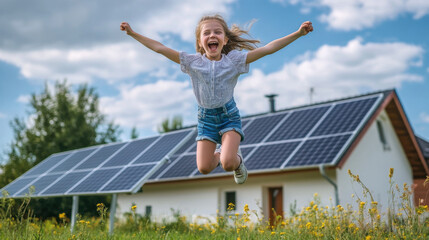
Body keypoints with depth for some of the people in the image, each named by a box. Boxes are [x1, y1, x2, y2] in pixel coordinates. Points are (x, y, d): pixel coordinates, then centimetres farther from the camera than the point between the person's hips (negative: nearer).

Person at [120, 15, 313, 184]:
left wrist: (298, 33, -22)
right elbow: (159, 48, -9)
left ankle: (238, 160, 19)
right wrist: (133, 34, -12)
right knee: (203, 168, -1)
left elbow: (267, 49, -16)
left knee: (228, 164, -19)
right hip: (206, 117, 2)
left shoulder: (234, 60, -11)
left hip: (229, 115, -2)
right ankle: (219, 154, 35)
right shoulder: (192, 62, -9)